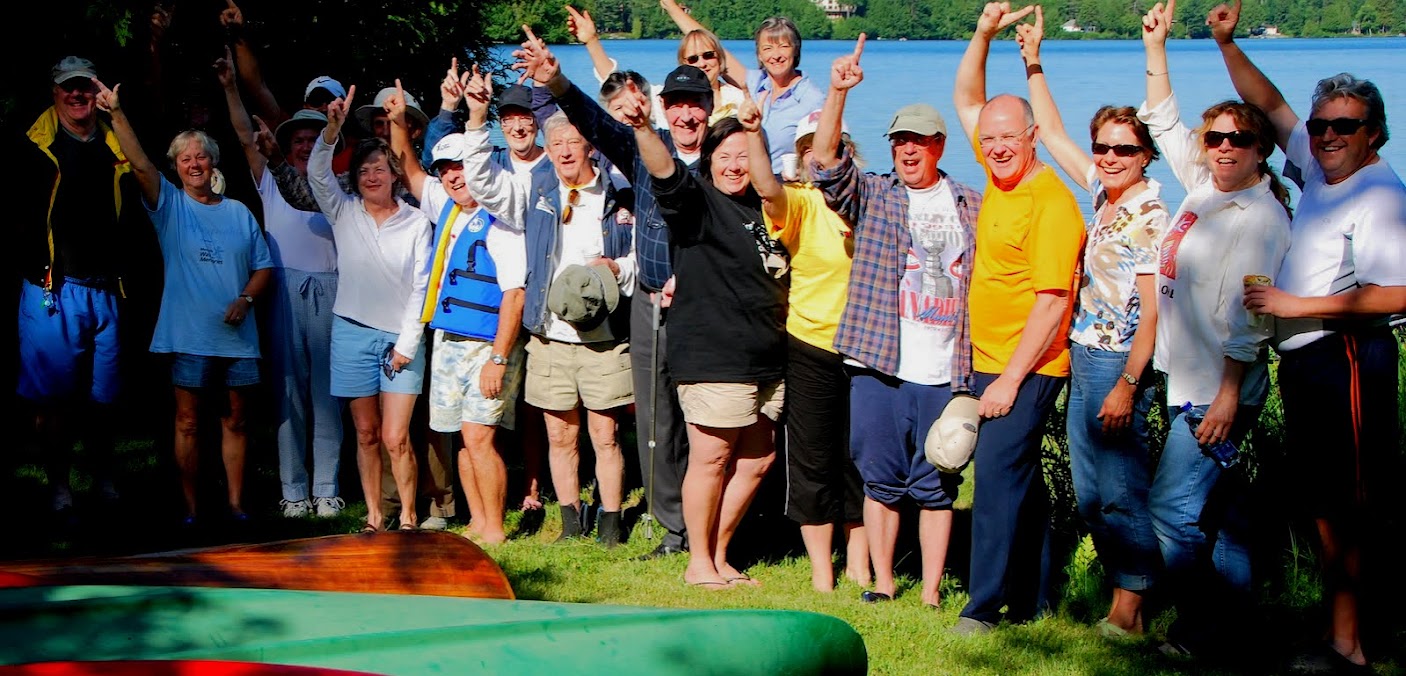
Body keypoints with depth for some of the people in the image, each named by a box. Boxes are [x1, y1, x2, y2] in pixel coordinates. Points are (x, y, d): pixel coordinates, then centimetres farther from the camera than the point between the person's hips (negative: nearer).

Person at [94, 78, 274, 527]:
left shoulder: (239, 213, 12)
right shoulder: (169, 204, 4)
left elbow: (264, 266, 13)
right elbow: (140, 164, -12)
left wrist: (245, 300, -6)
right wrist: (117, 114, -24)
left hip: (237, 334, 3)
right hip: (189, 334, -3)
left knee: (235, 421, 7)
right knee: (187, 423, 0)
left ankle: (235, 504, 13)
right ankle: (190, 508, 5)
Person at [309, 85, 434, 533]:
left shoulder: (416, 223, 1)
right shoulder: (344, 212, 5)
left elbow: (421, 287, 0)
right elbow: (317, 173, -11)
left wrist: (407, 343, -5)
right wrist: (332, 129, -25)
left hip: (401, 337, -2)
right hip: (353, 332, 2)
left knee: (395, 438, -6)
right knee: (366, 435, 6)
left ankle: (408, 518, 5)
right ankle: (373, 517, 12)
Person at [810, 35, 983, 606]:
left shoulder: (973, 208, 12)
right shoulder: (872, 198, 8)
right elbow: (826, 159, -8)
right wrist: (837, 93, -21)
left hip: (945, 372, 1)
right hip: (879, 367, -1)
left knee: (936, 486, 4)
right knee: (882, 481, 5)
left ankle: (931, 591, 11)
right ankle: (882, 582, 16)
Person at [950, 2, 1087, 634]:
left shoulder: (1052, 204, -18)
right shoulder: (998, 173, 7)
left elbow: (1052, 301, -21)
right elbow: (966, 100, 19)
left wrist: (1011, 379, -21)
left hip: (1026, 369, -9)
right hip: (990, 363, 9)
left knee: (998, 474, -12)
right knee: (1018, 478, 14)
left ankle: (985, 606, -9)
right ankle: (1029, 600, 22)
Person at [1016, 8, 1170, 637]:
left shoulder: (1150, 215, -13)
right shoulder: (1103, 193, 8)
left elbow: (1152, 310, -16)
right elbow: (1052, 132, 18)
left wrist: (1128, 384, -21)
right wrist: (1033, 63, 13)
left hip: (1119, 364, -8)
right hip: (1083, 357, 9)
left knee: (1121, 490, -4)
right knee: (1089, 492, 12)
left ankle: (1130, 611, 3)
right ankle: (1124, 599, 20)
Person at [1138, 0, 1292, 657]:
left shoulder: (1260, 216, -14)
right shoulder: (1204, 187, 9)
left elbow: (1244, 316, -19)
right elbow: (1163, 122, 22)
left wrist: (1228, 394, -22)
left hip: (1218, 391, -9)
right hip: (1187, 381, 9)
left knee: (1172, 506, -10)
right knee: (1222, 505, 13)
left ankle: (1200, 631, -1)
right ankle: (1228, 621, 20)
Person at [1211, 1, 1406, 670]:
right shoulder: (1319, 169, 13)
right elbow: (1270, 104, 25)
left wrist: (1300, 305, -19)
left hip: (1345, 358, -9)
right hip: (1302, 360, 9)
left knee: (1346, 509, -9)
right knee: (1323, 507, 11)